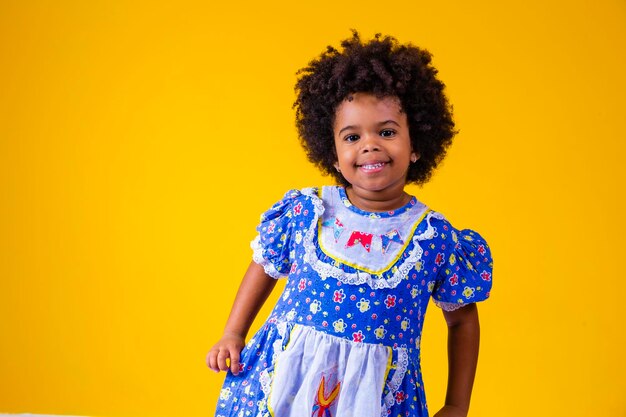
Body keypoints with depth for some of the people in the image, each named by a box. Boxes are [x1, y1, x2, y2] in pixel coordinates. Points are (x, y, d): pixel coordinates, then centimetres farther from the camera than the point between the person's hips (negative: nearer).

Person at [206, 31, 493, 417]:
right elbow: (265, 266, 15)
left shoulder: (435, 237, -8)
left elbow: (462, 319, 5)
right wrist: (233, 335, 12)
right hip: (285, 383, 1)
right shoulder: (304, 211, -4)